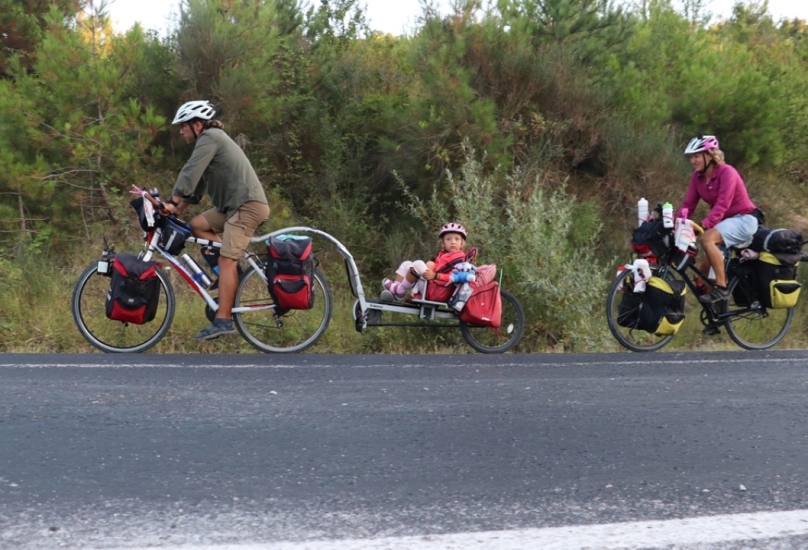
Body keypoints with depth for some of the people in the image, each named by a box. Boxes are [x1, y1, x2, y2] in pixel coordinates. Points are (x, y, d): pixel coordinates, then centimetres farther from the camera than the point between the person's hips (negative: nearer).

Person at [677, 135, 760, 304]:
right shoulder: (698, 176, 0)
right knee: (705, 269, 2)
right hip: (724, 221, 8)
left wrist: (703, 224, -45)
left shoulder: (726, 172, -20)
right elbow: (688, 204, -5)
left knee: (707, 238, -33)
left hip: (743, 218, -8)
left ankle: (721, 287, -27)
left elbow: (722, 204, -31)